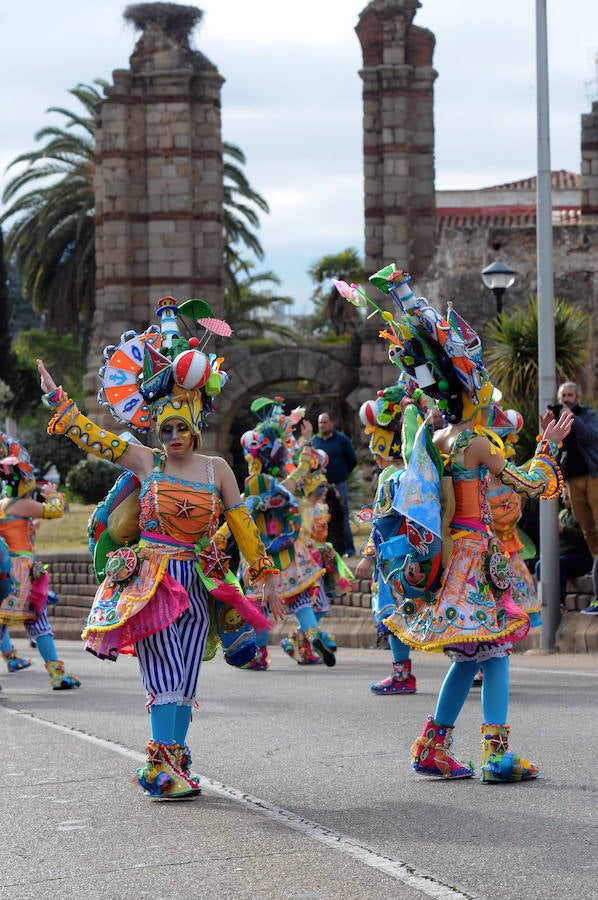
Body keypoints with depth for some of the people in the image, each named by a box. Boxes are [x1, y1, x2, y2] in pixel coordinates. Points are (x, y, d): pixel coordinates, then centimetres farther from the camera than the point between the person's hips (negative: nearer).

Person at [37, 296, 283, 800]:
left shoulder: (217, 469, 5)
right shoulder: (146, 461, 1)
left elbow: (243, 525, 7)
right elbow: (92, 436, 4)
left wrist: (266, 578, 6)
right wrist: (56, 398, 2)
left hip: (198, 584, 2)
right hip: (151, 581, -2)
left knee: (183, 682, 5)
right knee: (165, 678, -11)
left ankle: (175, 762, 12)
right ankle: (162, 766, -13)